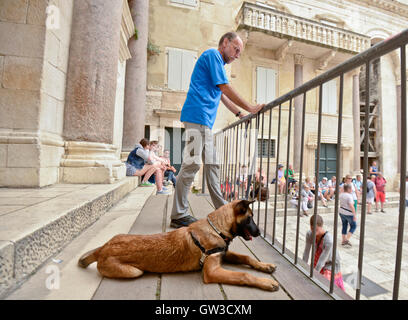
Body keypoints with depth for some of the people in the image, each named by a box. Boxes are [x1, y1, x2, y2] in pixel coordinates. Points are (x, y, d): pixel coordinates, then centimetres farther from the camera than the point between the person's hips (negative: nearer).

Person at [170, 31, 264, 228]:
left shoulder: (218, 62, 32)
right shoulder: (213, 54, 2)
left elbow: (222, 96, 32)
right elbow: (226, 88, -8)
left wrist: (240, 114, 25)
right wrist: (250, 108, -2)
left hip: (206, 121, 10)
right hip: (197, 116, -10)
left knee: (211, 165, 7)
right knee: (191, 164, -13)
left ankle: (222, 209, 15)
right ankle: (178, 215, -5)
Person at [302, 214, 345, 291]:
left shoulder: (329, 240, -38)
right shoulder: (309, 234, -25)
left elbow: (322, 260, -30)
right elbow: (306, 252, -16)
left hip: (331, 263, -4)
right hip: (317, 260, 5)